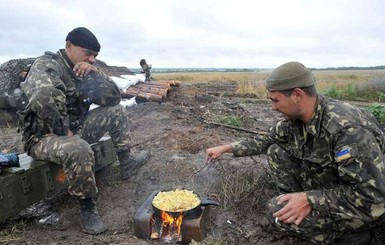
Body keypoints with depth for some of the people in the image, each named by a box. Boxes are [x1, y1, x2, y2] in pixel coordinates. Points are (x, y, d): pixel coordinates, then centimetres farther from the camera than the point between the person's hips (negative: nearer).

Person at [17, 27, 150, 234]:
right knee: (79, 150, -39)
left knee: (116, 110, 4)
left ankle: (126, 163, 9)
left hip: (75, 130, 8)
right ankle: (87, 207, -15)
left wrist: (95, 73, -14)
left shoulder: (84, 70, 6)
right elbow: (44, 98, -40)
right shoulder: (47, 65, -17)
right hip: (43, 137, -8)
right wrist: (63, 131, -29)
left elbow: (113, 97, -1)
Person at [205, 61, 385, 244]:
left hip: (367, 204, -7)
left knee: (278, 213, -21)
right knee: (276, 152, -4)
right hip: (327, 184, 7)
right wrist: (226, 148, 2)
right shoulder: (295, 117, -9)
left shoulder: (349, 129, -34)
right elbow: (268, 140, 7)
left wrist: (309, 200, -34)